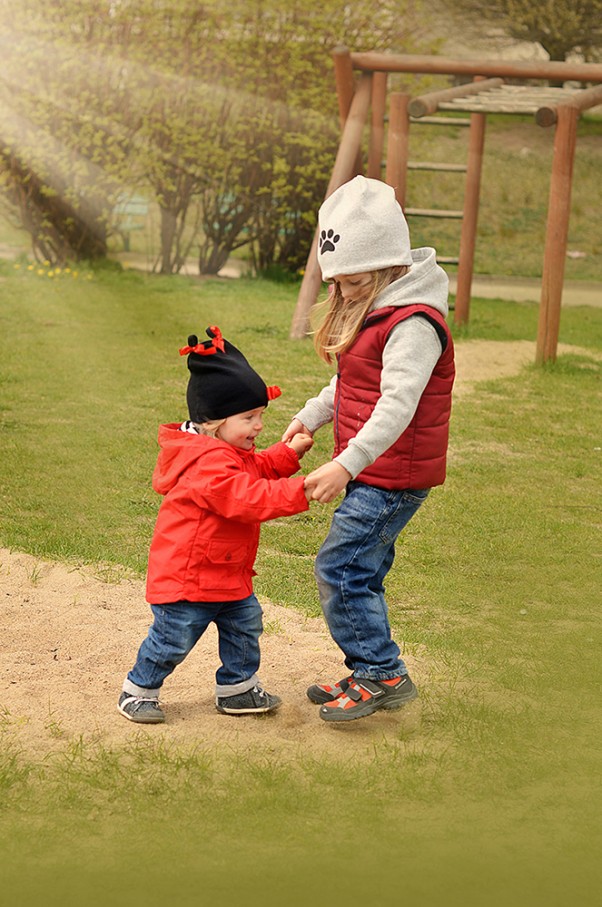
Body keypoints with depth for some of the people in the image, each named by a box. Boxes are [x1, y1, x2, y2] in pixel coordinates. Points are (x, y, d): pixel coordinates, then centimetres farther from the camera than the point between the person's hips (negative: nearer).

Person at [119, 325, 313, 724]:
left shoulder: (232, 452, 6)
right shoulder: (207, 463, -29)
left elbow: (258, 469, 22)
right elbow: (248, 498, -36)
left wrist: (290, 452, 5)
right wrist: (301, 491, -37)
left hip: (229, 574, 10)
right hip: (188, 576, -10)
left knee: (244, 625, 16)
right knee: (173, 639, 2)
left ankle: (238, 688, 30)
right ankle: (138, 691, 19)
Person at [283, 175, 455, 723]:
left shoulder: (413, 323, -21)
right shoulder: (368, 310, 11)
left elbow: (397, 404, -30)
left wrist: (346, 464, -38)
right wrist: (310, 418, 7)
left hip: (394, 476, -10)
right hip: (372, 472, 10)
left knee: (339, 569, -10)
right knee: (361, 571, 15)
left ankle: (383, 675, 0)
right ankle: (370, 675, 25)